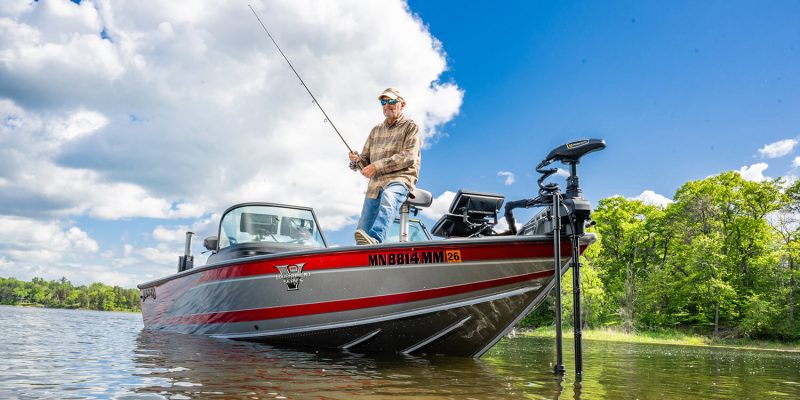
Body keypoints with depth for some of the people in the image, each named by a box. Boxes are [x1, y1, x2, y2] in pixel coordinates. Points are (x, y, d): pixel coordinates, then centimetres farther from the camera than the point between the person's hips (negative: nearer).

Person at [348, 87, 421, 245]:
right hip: (375, 185, 7)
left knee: (388, 198, -41)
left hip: (400, 179, -7)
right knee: (363, 230, -6)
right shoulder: (376, 130, 25)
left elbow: (409, 157, -7)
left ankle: (374, 240, -61)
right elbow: (366, 159, 23)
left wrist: (377, 166, -13)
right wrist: (357, 160, -3)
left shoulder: (410, 127, 8)